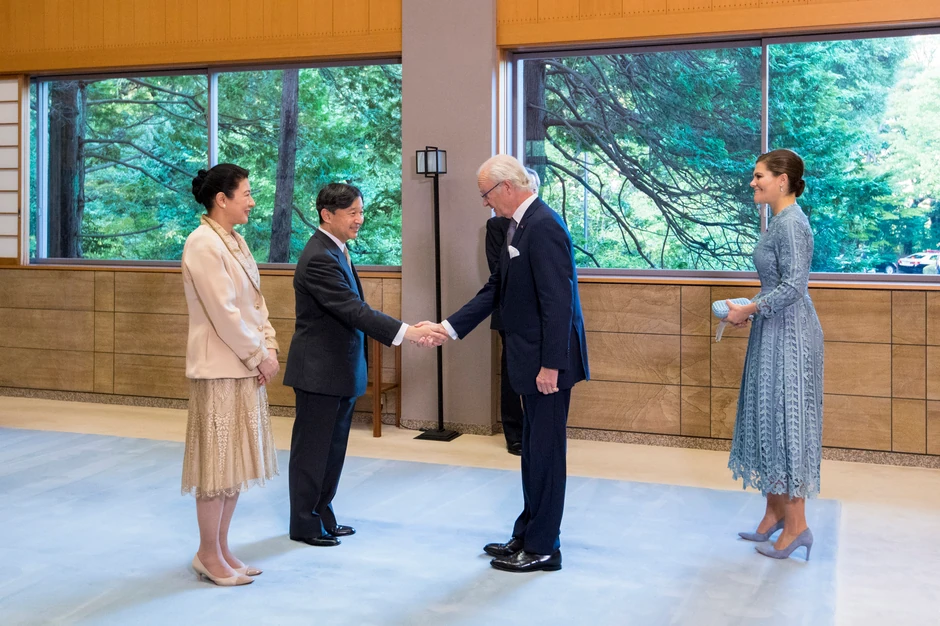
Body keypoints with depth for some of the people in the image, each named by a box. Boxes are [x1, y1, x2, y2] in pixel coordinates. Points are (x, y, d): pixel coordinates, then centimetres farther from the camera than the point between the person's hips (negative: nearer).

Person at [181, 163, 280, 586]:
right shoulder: (203, 244, -15)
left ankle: (221, 548, 24)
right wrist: (259, 357, -13)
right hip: (219, 368, -9)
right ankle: (208, 554, 14)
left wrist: (269, 348, 1)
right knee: (218, 460, 0)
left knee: (237, 458, 13)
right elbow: (224, 313, -19)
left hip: (246, 366, 9)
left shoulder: (235, 241, 12)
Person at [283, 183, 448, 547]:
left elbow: (357, 309, 12)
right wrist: (407, 332, -29)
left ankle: (323, 517, 28)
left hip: (340, 371, 10)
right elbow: (354, 310, -27)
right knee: (312, 449, 4)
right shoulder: (319, 258, -21)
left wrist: (410, 331, 5)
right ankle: (304, 524, 16)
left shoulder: (336, 251, 11)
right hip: (319, 371, -10)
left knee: (333, 448, 17)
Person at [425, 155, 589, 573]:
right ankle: (528, 536, 30)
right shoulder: (520, 226, 12)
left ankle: (543, 548, 13)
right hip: (532, 361, 10)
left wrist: (551, 364, -23)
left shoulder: (543, 227, -19)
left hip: (548, 362, -10)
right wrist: (449, 328, 9)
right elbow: (495, 289, 15)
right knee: (533, 450, 18)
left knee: (545, 452, 1)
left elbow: (558, 301, -23)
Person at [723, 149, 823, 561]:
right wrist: (751, 310, 9)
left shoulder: (790, 223, -17)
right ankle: (775, 512, 25)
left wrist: (747, 311, -16)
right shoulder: (780, 221, 13)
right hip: (774, 332, 10)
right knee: (768, 418, 14)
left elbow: (793, 285, -23)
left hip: (787, 336, -10)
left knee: (784, 419, -3)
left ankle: (796, 526, 7)